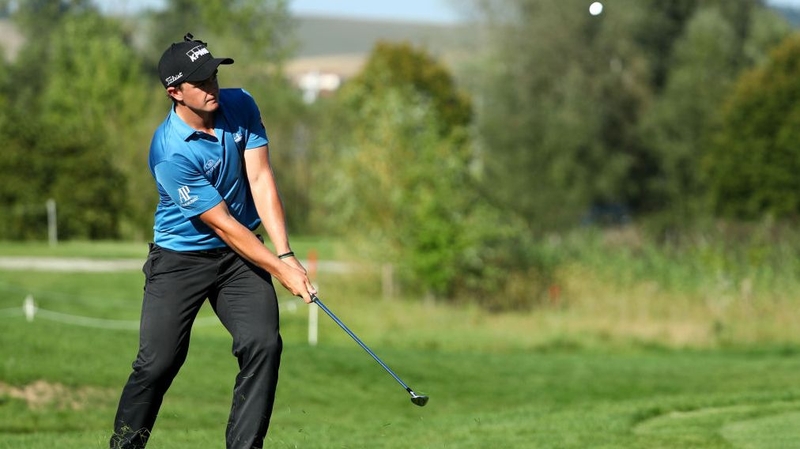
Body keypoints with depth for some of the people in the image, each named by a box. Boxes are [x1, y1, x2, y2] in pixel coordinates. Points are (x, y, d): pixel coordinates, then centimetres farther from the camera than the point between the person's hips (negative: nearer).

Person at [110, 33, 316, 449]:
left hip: (242, 254, 4)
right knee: (158, 362, -8)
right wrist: (280, 270, -21)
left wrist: (286, 254, -21)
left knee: (263, 344, -13)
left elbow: (260, 181, -12)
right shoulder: (170, 152, -24)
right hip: (181, 257, -4)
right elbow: (222, 223, -21)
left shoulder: (240, 107, -7)